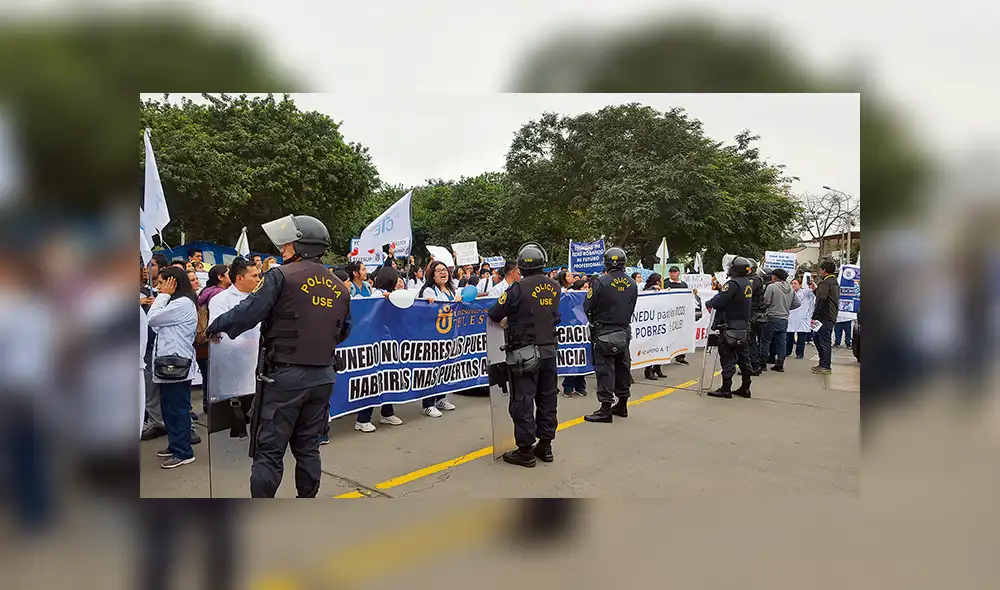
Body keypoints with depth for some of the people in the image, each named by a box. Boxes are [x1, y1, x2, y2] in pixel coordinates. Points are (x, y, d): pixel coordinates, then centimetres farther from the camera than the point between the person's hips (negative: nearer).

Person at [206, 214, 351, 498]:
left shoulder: (282, 276, -11)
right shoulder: (340, 288, 8)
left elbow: (247, 313, -15)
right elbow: (343, 332, 17)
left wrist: (216, 326, 2)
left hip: (284, 376, -6)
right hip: (323, 377, 6)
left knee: (269, 450, 3)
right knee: (308, 447, 17)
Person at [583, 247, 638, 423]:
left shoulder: (601, 283, -16)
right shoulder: (632, 284, 2)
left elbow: (588, 306, -10)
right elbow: (631, 309, 9)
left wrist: (594, 321, 9)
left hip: (604, 333, -6)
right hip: (624, 332, 6)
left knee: (605, 369, -1)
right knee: (623, 368, 15)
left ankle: (606, 409, 1)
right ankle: (622, 405, 26)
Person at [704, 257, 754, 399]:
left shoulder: (733, 284, -17)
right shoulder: (748, 284, 12)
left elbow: (719, 301, -22)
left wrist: (708, 304, 0)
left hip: (731, 327, -9)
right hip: (745, 326, 9)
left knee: (728, 358, -2)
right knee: (743, 357, 13)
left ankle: (726, 389, 2)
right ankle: (745, 388, 21)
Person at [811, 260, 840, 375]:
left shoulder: (825, 283, -13)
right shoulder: (835, 283, 18)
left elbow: (821, 301, -21)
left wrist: (814, 317, -20)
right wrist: (815, 289, 25)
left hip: (825, 317, -10)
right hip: (832, 317, 10)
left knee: (823, 341, -5)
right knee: (818, 339, 17)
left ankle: (826, 367, -2)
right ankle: (823, 363, 23)